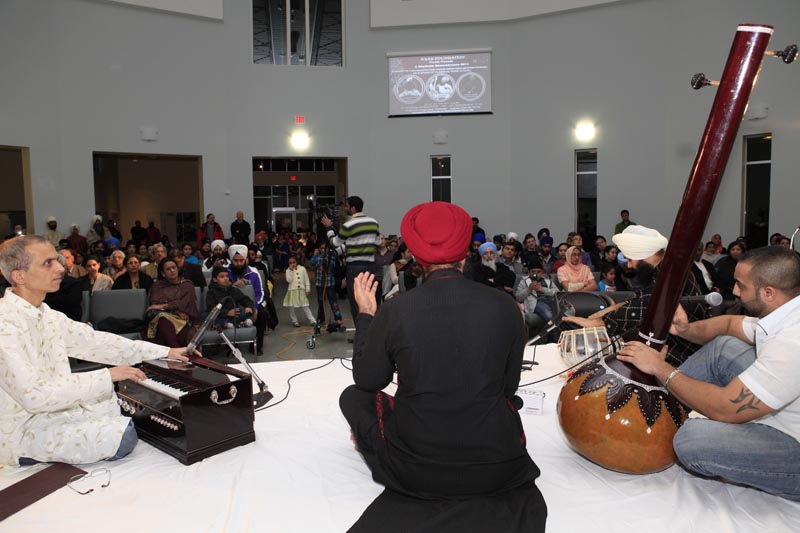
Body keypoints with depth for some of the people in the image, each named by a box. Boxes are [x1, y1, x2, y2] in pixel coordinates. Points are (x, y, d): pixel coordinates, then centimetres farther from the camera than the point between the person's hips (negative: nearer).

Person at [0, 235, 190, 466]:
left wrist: (166, 352, 5)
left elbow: (96, 341, 6)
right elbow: (34, 396, -30)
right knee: (122, 436, -18)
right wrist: (107, 376, -28)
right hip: (23, 432, -9)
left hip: (55, 406, 9)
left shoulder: (44, 314, 4)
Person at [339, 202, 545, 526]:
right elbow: (509, 387, 2)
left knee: (352, 397, 21)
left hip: (416, 475, -2)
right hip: (498, 471, 3)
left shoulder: (394, 312, -16)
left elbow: (366, 381, 0)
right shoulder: (506, 308, -12)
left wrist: (366, 314, 9)